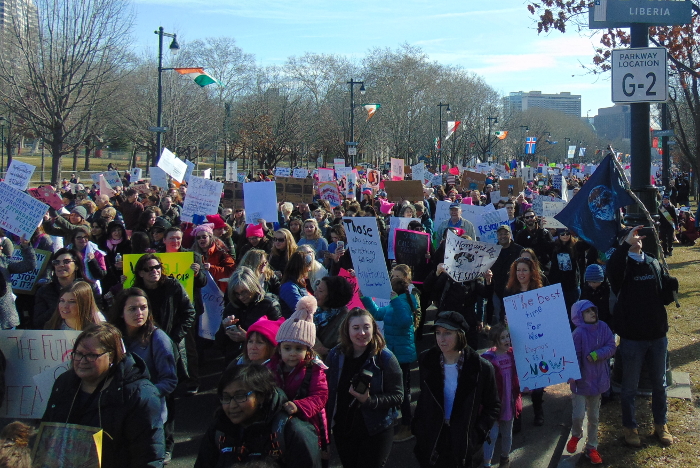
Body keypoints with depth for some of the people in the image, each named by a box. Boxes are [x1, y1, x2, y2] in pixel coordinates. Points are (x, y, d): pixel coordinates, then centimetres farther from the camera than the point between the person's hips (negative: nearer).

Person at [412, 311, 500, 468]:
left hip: (464, 446, -2)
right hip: (430, 443, 2)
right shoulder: (427, 361, -5)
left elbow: (493, 407, -3)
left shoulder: (481, 367, -13)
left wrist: (477, 434, -11)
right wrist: (417, 428, 2)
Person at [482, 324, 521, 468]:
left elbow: (518, 375, 11)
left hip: (509, 402, 6)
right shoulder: (487, 358, -21)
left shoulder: (512, 354, -2)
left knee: (507, 433, 22)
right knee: (492, 434, 2)